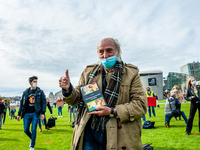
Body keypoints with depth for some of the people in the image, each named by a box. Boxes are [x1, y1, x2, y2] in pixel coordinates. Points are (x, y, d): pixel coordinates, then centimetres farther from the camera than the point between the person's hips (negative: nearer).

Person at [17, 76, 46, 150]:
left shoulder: (40, 92, 1)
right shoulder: (26, 92, 7)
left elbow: (44, 102, 0)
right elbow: (22, 103, 12)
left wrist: (43, 113, -8)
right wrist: (19, 114, 10)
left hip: (35, 114, -2)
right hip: (27, 114, 3)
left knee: (33, 130, 0)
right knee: (26, 130, 6)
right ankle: (32, 139, 37)